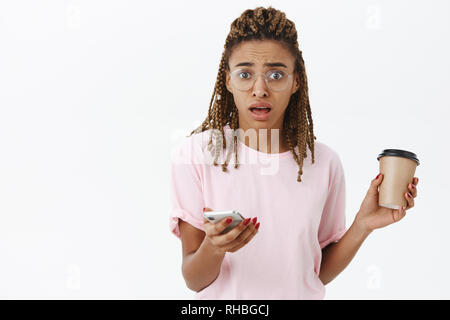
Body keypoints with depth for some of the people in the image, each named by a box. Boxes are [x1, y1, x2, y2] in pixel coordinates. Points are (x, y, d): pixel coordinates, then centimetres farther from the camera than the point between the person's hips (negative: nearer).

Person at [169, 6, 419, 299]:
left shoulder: (324, 162, -9)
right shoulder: (195, 154, -16)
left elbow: (320, 273, -2)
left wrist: (362, 226, -15)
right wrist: (213, 248, -32)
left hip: (303, 295, 2)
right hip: (225, 298, -1)